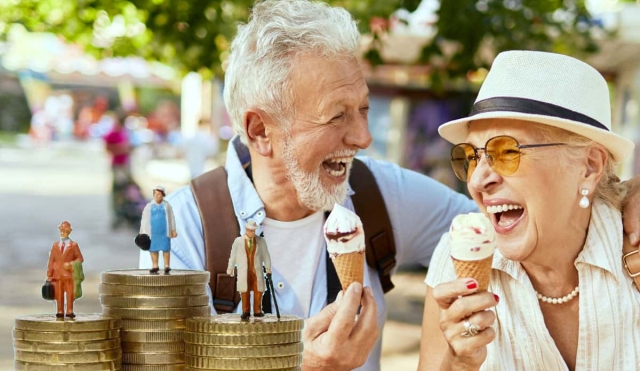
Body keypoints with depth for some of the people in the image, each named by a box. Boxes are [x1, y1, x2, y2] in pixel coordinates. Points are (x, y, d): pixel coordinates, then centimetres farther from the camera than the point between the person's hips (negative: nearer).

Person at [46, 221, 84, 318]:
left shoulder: (73, 245, 4)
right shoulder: (55, 245, 10)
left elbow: (80, 258, 3)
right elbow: (51, 260, 8)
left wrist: (71, 264, -14)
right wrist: (49, 275, 3)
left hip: (69, 274, -2)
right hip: (57, 274, 2)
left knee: (70, 293, 0)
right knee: (59, 294, 2)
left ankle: (69, 311, 6)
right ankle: (60, 312, 8)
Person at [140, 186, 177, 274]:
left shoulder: (167, 206, 4)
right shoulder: (149, 206, 4)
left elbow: (171, 219, 6)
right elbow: (144, 220, 4)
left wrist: (173, 230, 0)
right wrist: (143, 232, -3)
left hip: (164, 231, -1)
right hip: (153, 231, 1)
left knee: (166, 248, -5)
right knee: (153, 249, 2)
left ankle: (167, 267, -2)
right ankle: (155, 267, 10)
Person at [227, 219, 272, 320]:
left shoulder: (261, 241, 0)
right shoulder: (238, 241, -1)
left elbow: (265, 255, 0)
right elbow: (233, 255, 6)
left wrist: (268, 268, -10)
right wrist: (230, 268, 8)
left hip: (257, 270, 1)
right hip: (244, 271, -1)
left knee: (258, 290, -2)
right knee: (245, 291, -2)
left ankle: (257, 311, 7)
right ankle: (246, 312, 5)